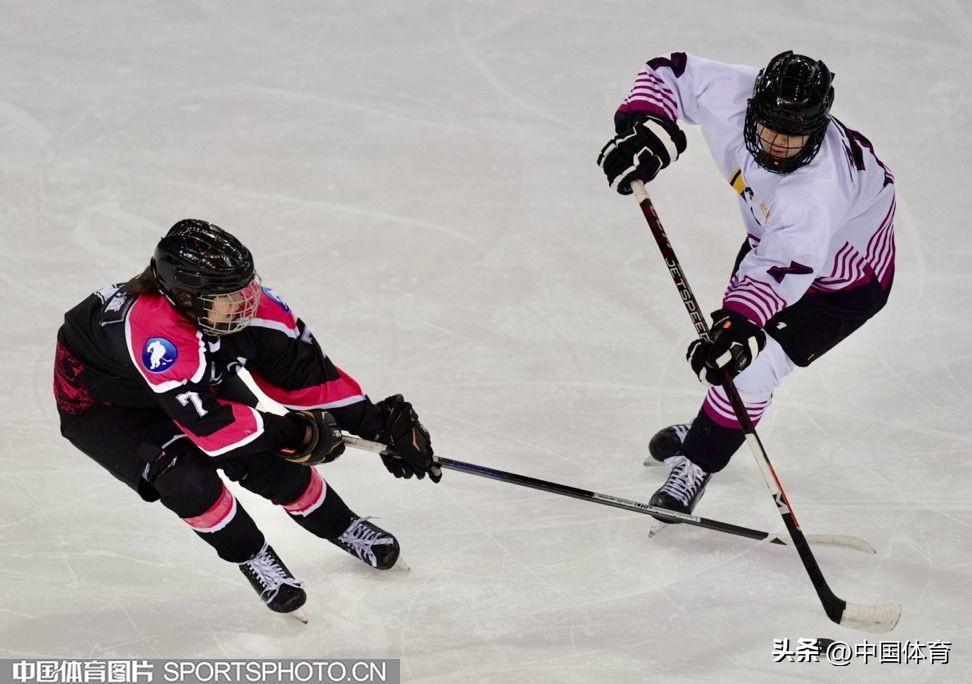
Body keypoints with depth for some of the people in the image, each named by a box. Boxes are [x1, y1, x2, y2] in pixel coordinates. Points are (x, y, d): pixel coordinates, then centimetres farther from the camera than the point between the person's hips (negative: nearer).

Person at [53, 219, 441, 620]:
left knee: (266, 458, -8)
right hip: (97, 402, -6)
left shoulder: (246, 303, -25)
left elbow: (302, 369, -13)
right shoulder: (156, 333, -46)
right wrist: (296, 432, -32)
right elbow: (212, 427, -43)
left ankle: (339, 526, 20)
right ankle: (251, 557, 0)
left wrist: (377, 423, -16)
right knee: (185, 475, -27)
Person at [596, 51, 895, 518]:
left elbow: (782, 268, -52)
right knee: (728, 333, 22)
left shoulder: (819, 190, -45)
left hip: (844, 279, -7)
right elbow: (669, 74, -16)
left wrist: (737, 324, -65)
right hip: (773, 233, 7)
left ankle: (698, 463, 8)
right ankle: (705, 427, 49)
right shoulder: (731, 96, -30)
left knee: (747, 363, -14)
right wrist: (645, 129, -32)